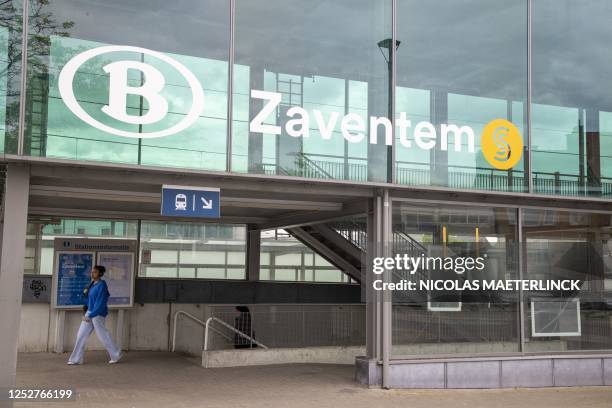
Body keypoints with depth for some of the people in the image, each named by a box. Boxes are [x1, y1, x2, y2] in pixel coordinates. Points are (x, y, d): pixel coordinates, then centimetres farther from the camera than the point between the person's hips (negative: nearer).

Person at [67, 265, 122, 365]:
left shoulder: (102, 285, -17)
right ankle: (76, 359, 14)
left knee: (103, 336, 2)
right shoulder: (92, 284, 8)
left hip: (98, 314, -9)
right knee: (81, 335, 7)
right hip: (90, 312, 9)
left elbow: (100, 302, -21)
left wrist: (90, 315, -21)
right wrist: (86, 292, 4)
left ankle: (116, 355, 18)